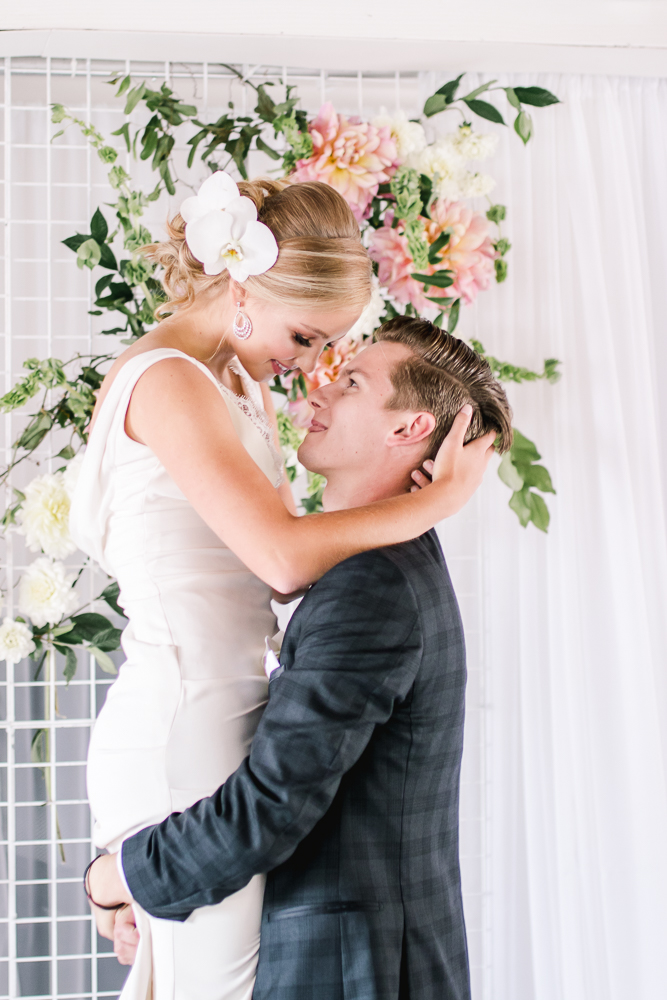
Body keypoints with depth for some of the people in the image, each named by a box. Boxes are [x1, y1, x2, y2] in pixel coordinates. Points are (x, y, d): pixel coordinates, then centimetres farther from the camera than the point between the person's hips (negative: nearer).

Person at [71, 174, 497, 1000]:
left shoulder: (242, 387, 16)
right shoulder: (167, 381, -15)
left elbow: (293, 556, 16)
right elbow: (284, 555, -24)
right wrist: (443, 495, -15)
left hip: (223, 709, 9)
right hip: (183, 725, -9)